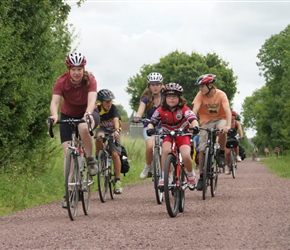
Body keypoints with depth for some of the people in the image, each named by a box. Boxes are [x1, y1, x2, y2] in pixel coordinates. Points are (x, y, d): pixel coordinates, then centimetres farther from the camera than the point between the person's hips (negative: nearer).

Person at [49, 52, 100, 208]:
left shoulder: (90, 80, -23)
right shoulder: (61, 82, -22)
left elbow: (92, 99, -37)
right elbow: (55, 101, -33)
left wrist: (88, 113, -58)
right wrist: (54, 115, -55)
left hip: (87, 114, -1)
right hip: (68, 116, 1)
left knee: (83, 127, -39)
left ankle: (90, 159, -14)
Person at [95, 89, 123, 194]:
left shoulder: (113, 108, -24)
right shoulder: (97, 108, -19)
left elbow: (116, 120, -40)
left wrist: (116, 131, -59)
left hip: (113, 131, -1)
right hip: (103, 128, 1)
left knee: (115, 154, -15)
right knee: (99, 137, -37)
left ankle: (118, 181, -7)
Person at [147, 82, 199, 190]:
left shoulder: (183, 109, -13)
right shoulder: (161, 110, -9)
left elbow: (193, 119, -27)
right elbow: (152, 122, -11)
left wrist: (195, 127, -48)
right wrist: (150, 129, -34)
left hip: (183, 135, -1)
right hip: (168, 135, 1)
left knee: (186, 156, -24)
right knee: (165, 150, -32)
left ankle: (191, 176, 7)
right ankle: (163, 177, -21)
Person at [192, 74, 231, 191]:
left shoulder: (221, 95, -17)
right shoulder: (200, 95, -13)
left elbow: (227, 110, -28)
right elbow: (195, 109, -23)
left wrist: (228, 125, -43)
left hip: (220, 119, -2)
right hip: (206, 121, 2)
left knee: (222, 130, -38)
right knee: (202, 149, -9)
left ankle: (221, 154, -13)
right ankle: (201, 177, 2)